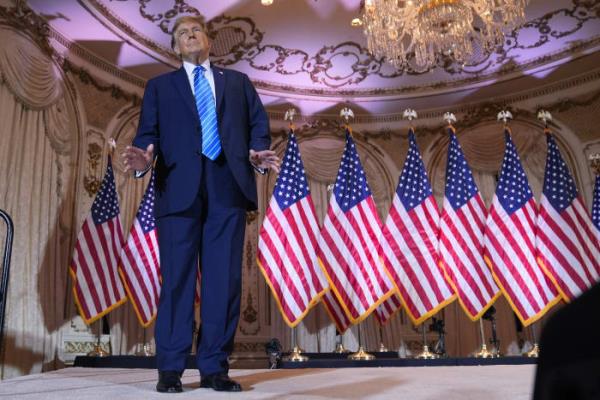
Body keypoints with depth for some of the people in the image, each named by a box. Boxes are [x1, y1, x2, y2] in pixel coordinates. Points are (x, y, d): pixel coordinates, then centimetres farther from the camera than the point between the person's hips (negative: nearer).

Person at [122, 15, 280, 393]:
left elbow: (259, 125, 14)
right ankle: (170, 368, 6)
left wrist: (258, 154, -7)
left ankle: (215, 368, 6)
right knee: (177, 277, -3)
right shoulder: (160, 86, 21)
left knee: (224, 279, -2)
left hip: (228, 188, 1)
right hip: (179, 187, -1)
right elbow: (148, 132, 8)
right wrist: (144, 157, -14)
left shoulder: (238, 82, 23)